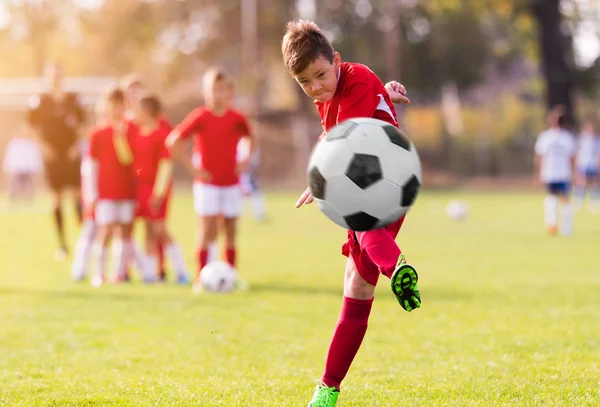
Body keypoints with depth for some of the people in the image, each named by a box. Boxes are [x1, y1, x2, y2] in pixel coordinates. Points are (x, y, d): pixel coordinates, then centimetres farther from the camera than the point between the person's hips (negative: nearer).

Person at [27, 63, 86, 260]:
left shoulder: (72, 99, 5)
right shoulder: (39, 101, 0)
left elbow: (81, 122, 10)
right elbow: (32, 123, 1)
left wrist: (76, 144, -1)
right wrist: (43, 145, -8)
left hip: (71, 153, 1)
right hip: (52, 155, -1)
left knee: (78, 195, -4)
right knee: (57, 198, 1)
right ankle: (62, 243, 7)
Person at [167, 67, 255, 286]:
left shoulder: (237, 119, 0)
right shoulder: (200, 117, -9)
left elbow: (250, 138, 21)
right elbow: (173, 141, -9)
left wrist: (246, 160, 5)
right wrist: (192, 167, -10)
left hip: (231, 183, 3)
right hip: (207, 182, -3)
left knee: (231, 231, 5)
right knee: (208, 231, -8)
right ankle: (201, 275, -5)